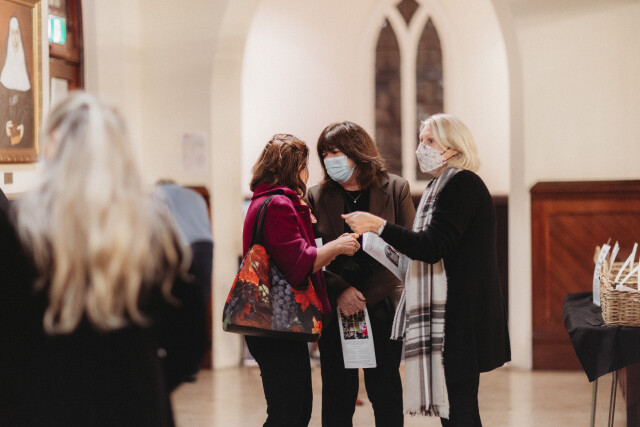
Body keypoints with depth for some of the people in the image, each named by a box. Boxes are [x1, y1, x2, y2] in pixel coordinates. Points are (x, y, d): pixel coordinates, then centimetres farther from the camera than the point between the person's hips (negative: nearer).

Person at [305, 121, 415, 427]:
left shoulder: (396, 189, 3)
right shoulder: (317, 196, 8)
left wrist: (365, 295, -12)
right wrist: (340, 291, -14)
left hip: (382, 308, -1)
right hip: (334, 309, 2)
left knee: (385, 392, 2)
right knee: (338, 395, 4)